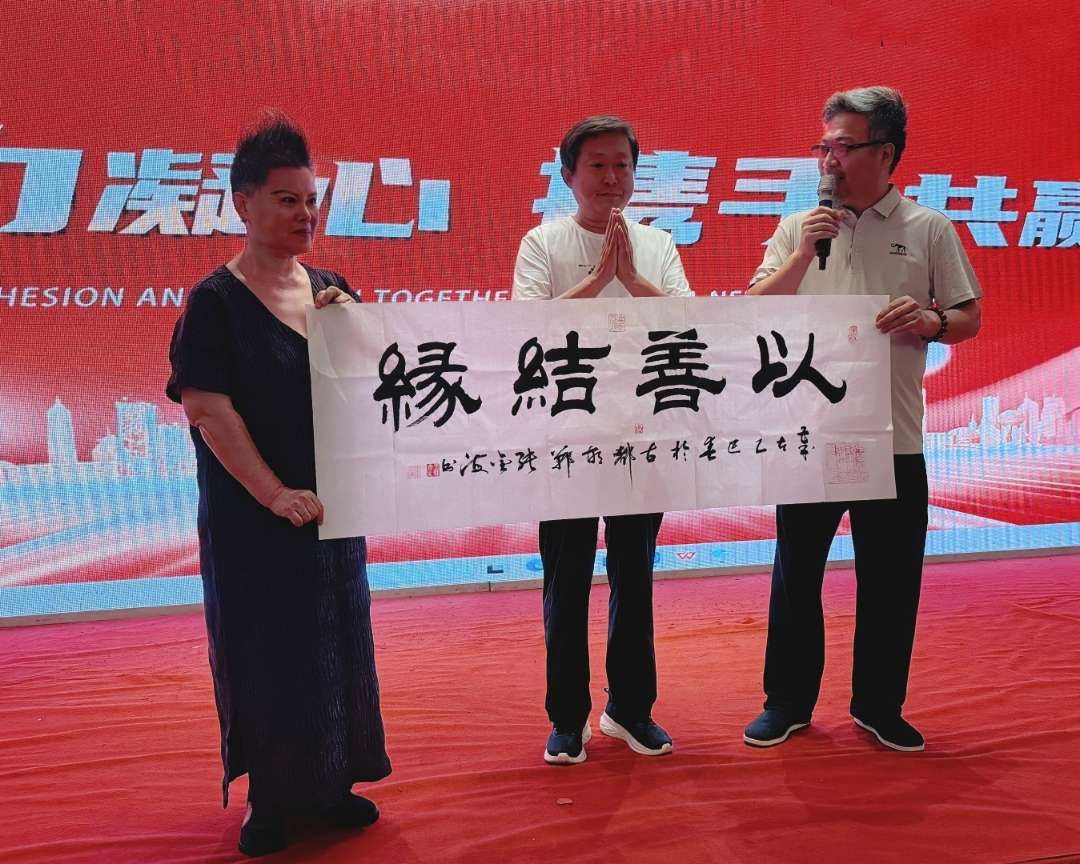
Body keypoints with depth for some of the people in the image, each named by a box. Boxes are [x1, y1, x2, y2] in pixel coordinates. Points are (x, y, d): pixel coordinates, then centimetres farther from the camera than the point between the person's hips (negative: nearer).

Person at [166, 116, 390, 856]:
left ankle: (331, 782, 29)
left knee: (337, 642, 12)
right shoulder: (217, 300, -9)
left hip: (334, 505, 5)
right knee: (263, 649, 6)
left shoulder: (330, 291, 6)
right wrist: (276, 494, -21)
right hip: (252, 515, -5)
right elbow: (207, 408, -16)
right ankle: (269, 798, 24)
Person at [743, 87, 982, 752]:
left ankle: (879, 706, 27)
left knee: (891, 582, 8)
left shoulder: (929, 230, 3)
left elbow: (970, 318, 5)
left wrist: (934, 322, -17)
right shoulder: (798, 229, 7)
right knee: (797, 574, 9)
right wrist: (804, 253, -11)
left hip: (893, 440, -1)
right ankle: (788, 702, 24)